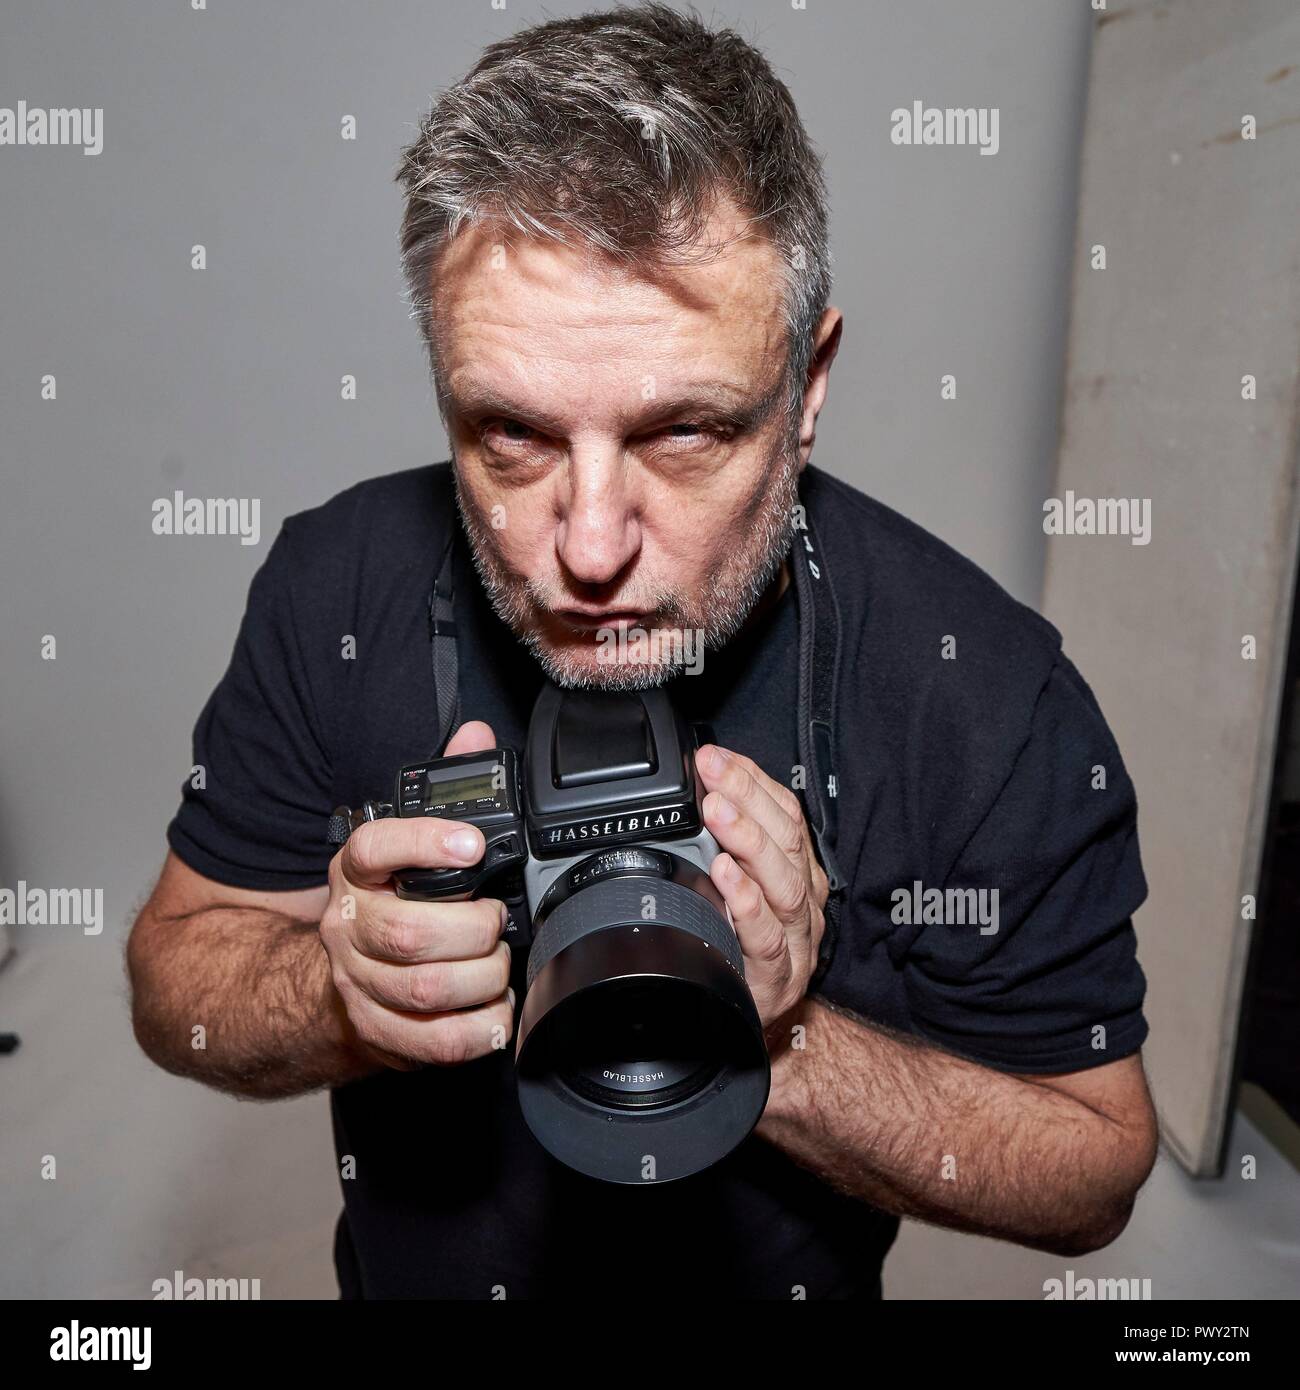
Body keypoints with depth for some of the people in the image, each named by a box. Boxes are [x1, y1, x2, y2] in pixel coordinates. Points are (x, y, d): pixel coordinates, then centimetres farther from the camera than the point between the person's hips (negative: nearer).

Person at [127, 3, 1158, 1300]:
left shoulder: (990, 697, -28)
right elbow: (174, 978, -13)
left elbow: (1089, 1173, -18)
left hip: (787, 1282, -1)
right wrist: (347, 999, -34)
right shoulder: (336, 591, -22)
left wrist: (783, 1048, -34)